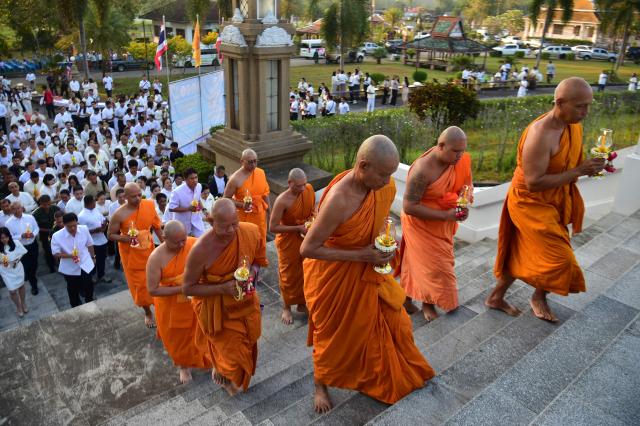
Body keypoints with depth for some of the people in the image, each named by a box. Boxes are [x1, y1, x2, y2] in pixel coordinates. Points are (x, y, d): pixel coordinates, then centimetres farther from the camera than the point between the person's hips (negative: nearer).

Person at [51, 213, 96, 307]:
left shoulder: (84, 229, -14)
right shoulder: (57, 236, -21)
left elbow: (89, 244, 2)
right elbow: (56, 253, -14)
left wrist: (93, 257, 13)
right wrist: (70, 255, -30)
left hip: (86, 265, 2)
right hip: (70, 269, -2)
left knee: (89, 287, 19)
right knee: (73, 291, 18)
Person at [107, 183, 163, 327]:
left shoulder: (149, 205, -11)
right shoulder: (119, 214, -20)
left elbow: (156, 226, 3)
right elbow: (110, 235, -9)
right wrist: (125, 239, -26)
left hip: (149, 251, 2)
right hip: (131, 254, -2)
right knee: (140, 284, 12)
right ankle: (147, 312, 34)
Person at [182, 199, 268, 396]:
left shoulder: (251, 232, -19)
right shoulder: (201, 250, -30)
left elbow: (258, 260, 1)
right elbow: (187, 288, -18)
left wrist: (252, 273, -21)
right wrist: (223, 288, -29)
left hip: (245, 301, 5)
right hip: (217, 309, -4)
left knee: (248, 344, 24)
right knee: (230, 351, 10)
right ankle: (221, 371, 47)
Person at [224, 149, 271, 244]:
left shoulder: (261, 172, -2)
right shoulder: (235, 179, -18)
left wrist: (269, 210, 12)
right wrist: (242, 205, -25)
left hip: (260, 215, 5)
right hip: (243, 217, -5)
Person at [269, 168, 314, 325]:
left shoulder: (309, 190, -9)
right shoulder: (282, 201, -25)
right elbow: (273, 227, -22)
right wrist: (297, 228, -24)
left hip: (305, 239, 5)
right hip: (288, 241, -5)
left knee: (305, 272, 17)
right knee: (288, 275, 10)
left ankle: (302, 303, 38)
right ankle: (286, 308, 30)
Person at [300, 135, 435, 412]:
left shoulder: (386, 186, -12)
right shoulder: (338, 201, -35)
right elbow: (307, 249, -28)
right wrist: (361, 255, -27)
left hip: (367, 270, 6)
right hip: (333, 275, -6)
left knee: (392, 320, 18)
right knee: (334, 333, 14)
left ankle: (397, 376, 47)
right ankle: (320, 385, 44)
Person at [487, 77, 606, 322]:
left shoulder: (574, 125, 0)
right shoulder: (540, 135, -28)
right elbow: (533, 183, -29)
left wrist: (591, 165, 1)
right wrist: (578, 171, -27)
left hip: (553, 202, 8)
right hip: (531, 204, -8)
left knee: (523, 254, 16)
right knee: (558, 258, -3)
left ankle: (496, 297, 34)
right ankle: (539, 297, 26)